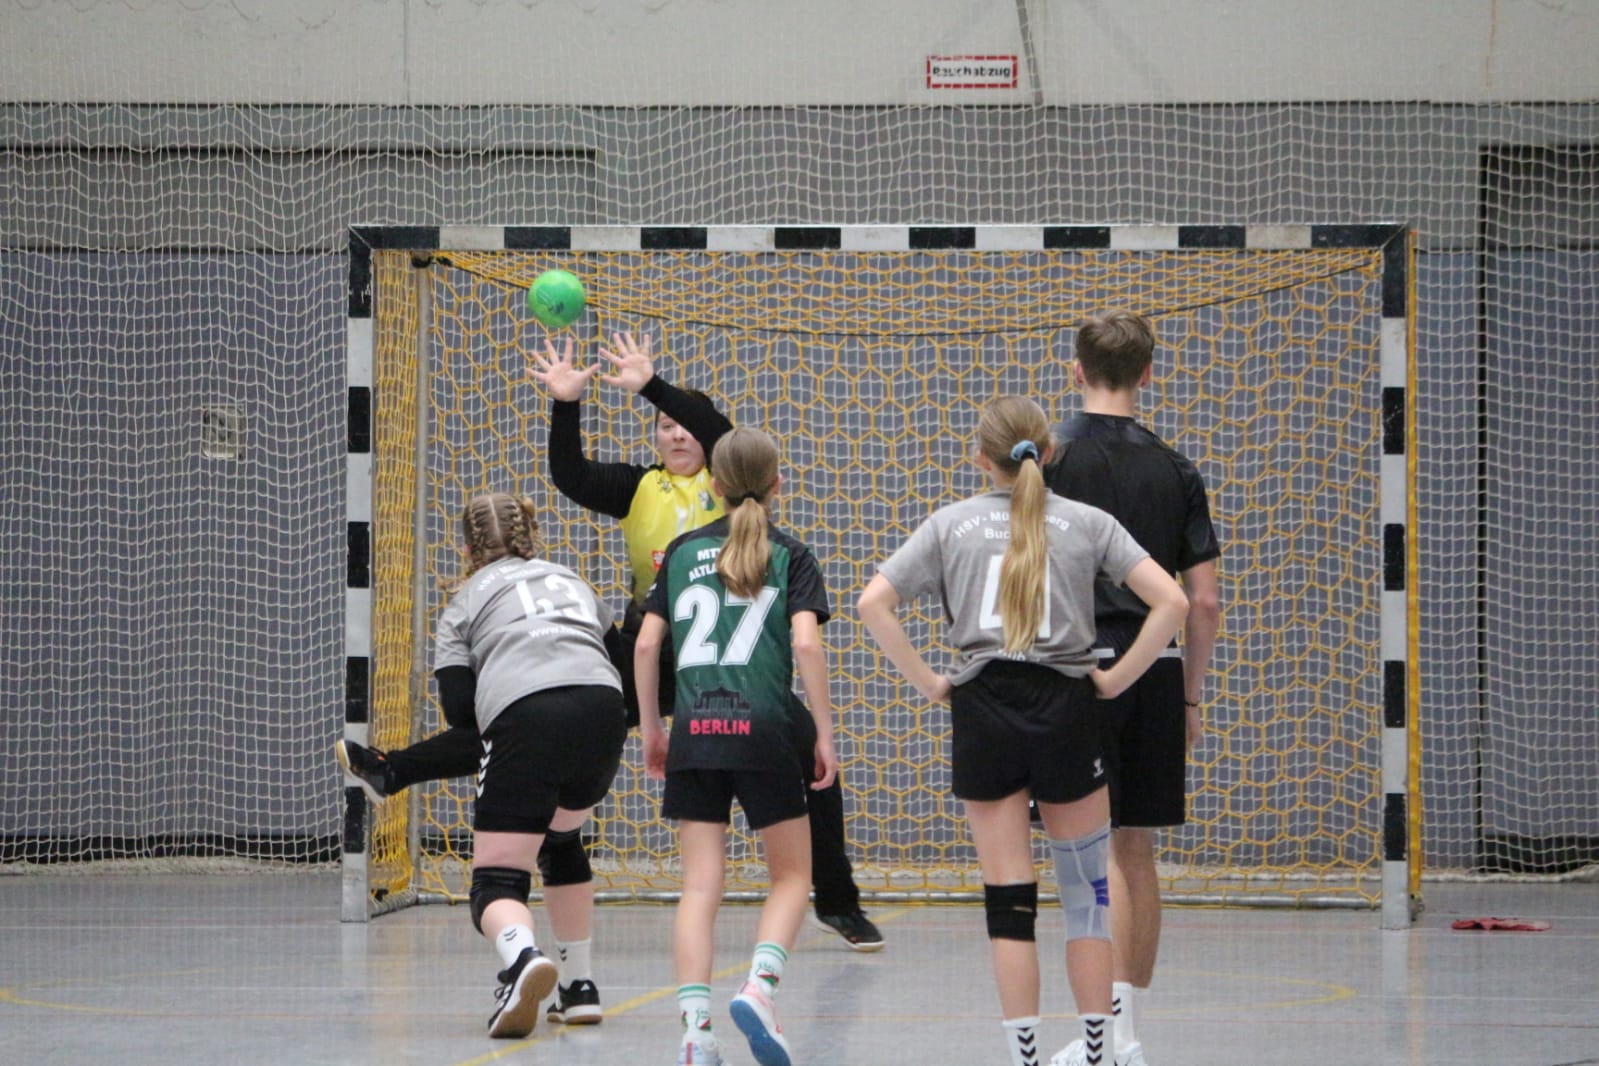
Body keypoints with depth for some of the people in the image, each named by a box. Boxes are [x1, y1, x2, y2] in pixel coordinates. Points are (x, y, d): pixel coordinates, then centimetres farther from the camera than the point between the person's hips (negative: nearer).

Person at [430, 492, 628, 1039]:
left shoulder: (465, 604, 21)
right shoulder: (572, 581, 34)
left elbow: (458, 708, 7)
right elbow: (623, 653, 26)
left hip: (524, 716, -4)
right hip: (603, 710, 4)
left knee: (496, 881, -2)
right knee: (560, 839, 31)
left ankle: (524, 959, -36)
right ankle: (580, 988, 29)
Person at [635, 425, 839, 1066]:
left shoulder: (683, 552, 12)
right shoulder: (789, 555, 5)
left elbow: (647, 644, 8)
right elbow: (806, 642, -8)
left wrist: (650, 727, 16)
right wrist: (824, 733, -4)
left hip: (693, 731, 2)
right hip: (766, 729, -2)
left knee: (700, 886, 2)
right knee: (791, 876, 11)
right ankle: (759, 987, -13)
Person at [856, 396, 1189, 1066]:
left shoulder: (951, 523, 7)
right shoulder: (1086, 522, 5)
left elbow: (874, 604, -2)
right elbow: (1171, 601, -5)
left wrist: (927, 682, 2)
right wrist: (1118, 677, 2)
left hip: (982, 713, 1)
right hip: (1066, 710, -1)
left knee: (1009, 898, 2)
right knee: (1086, 890, 10)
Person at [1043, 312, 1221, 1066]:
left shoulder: (1052, 458, -3)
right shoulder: (1174, 470, 8)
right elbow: (1205, 600, 6)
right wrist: (1191, 697, 15)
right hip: (1157, 669, 4)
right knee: (1136, 851, 10)